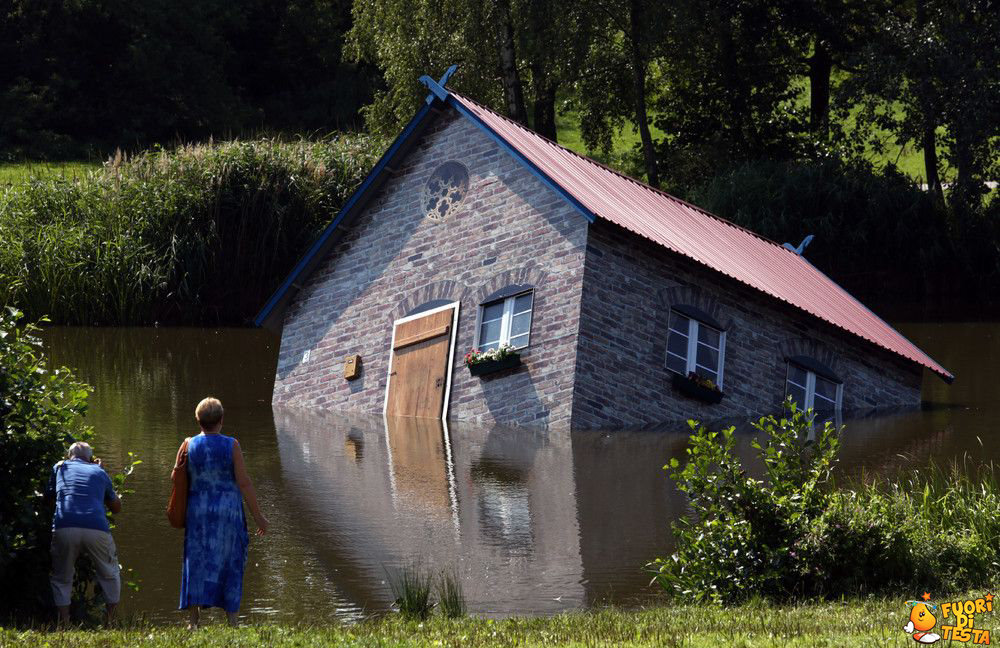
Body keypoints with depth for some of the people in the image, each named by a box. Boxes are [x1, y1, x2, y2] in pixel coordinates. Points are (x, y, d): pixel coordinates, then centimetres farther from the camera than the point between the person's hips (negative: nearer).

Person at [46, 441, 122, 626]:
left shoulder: (60, 467, 24)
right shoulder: (99, 472, 25)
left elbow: (49, 495, 37)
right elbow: (117, 507, 37)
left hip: (64, 528, 0)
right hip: (97, 528, 0)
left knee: (61, 579, 16)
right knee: (110, 576, 21)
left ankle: (63, 625, 1)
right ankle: (109, 623, 14)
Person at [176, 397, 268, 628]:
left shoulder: (188, 446, -1)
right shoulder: (231, 446, -7)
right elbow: (244, 483, -8)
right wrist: (258, 516, -2)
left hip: (198, 512, 1)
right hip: (228, 512, -1)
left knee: (196, 565, 6)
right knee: (230, 565, 9)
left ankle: (193, 620, -1)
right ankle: (232, 619, 8)